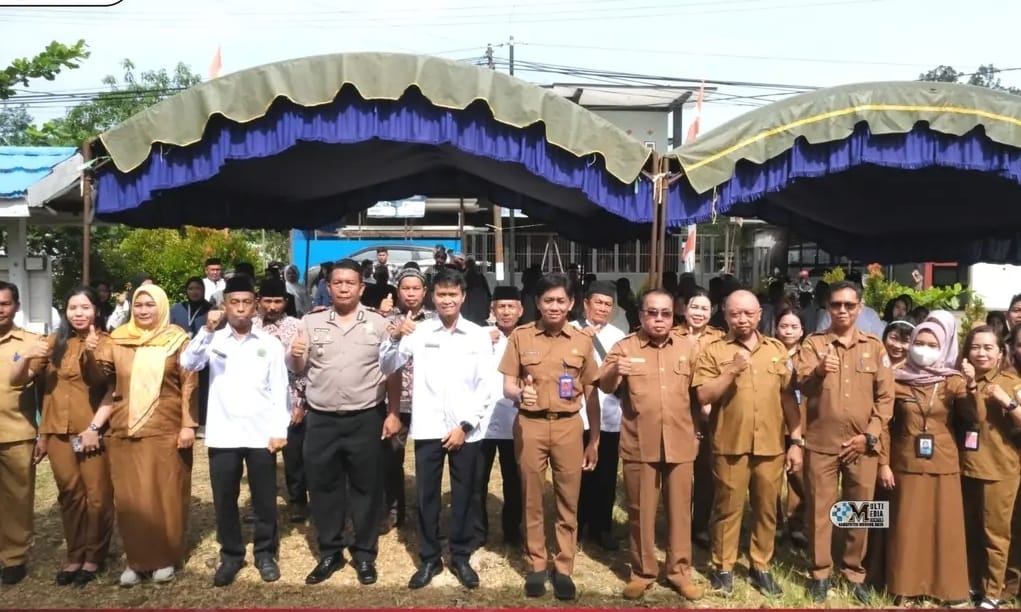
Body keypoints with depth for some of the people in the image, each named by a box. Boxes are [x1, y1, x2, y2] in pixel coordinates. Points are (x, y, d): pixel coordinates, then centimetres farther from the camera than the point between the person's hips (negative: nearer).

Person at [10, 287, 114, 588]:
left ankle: (93, 557, 18)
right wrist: (28, 357, -15)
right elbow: (17, 380, 4)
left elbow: (114, 390, -9)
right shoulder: (54, 342, 7)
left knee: (97, 496, 1)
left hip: (94, 432, -4)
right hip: (59, 431, 4)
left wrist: (95, 427, -16)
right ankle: (74, 556, 26)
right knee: (69, 495, 13)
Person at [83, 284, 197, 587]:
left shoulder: (177, 340, -1)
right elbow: (96, 377, 2)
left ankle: (165, 557, 19)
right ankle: (137, 559, 20)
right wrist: (90, 353, -17)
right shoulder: (118, 340, 7)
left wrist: (188, 425, -9)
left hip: (166, 432, -3)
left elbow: (190, 385, -3)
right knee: (129, 498, 7)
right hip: (125, 432, 3)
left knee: (165, 496, 5)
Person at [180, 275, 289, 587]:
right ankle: (231, 555, 26)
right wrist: (207, 330, -21)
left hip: (261, 434, -1)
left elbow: (279, 390, 1)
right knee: (224, 500, 10)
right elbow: (187, 364, -13)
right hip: (223, 434, 1)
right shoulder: (213, 340, 3)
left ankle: (265, 553, 25)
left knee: (264, 499, 9)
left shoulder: (270, 343, 2)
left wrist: (280, 430, -4)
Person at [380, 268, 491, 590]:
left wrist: (465, 426, -7)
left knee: (463, 496, 10)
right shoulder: (419, 331, -1)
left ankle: (461, 557, 26)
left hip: (465, 429, 0)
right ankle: (429, 558, 25)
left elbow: (484, 387, 0)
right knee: (427, 496, 9)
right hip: (428, 428, 0)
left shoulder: (479, 335, 0)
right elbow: (386, 367, -3)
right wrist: (395, 337, -20)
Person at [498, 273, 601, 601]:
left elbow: (591, 392, 7)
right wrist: (519, 393, -24)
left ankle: (563, 568, 22)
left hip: (568, 426, 1)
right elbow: (507, 385, 0)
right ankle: (535, 566, 24)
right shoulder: (520, 336, 0)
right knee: (532, 499, 9)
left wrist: (595, 439, 7)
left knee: (568, 500, 7)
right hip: (530, 425, -1)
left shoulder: (582, 341, 4)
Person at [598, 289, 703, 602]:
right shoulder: (625, 347, 0)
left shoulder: (688, 347, 7)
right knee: (640, 510, 7)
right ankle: (642, 571, 20)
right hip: (639, 444, -1)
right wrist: (615, 371, -32)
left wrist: (698, 426, 4)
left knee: (680, 509, 9)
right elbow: (605, 386, -10)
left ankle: (679, 570, 23)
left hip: (680, 442, 2)